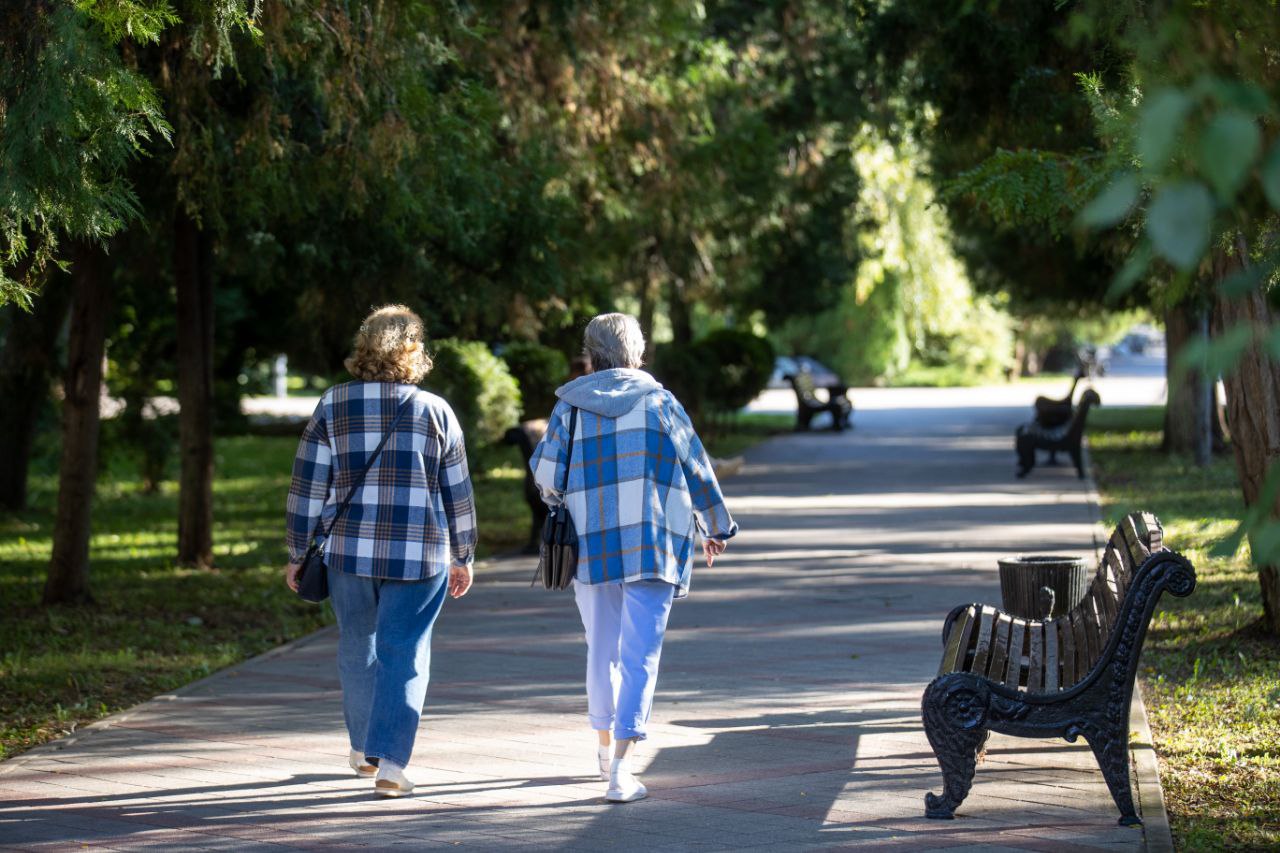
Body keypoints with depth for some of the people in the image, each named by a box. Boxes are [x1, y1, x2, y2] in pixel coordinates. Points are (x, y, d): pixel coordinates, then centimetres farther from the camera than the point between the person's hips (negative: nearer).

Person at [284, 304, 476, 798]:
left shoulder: (332, 407, 1)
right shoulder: (435, 412, 0)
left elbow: (308, 487, 0)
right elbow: (458, 493, 4)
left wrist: (299, 554, 7)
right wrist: (463, 557, 14)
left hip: (349, 551, 2)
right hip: (419, 555, -1)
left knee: (357, 646, 18)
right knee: (404, 654, 2)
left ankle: (363, 749, 32)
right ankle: (389, 762, -10)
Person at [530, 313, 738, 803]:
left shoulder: (569, 408, 3)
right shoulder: (659, 403, 1)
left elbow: (546, 477, 2)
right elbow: (697, 470, 5)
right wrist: (716, 528, 20)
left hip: (589, 547, 2)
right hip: (652, 548, -2)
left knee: (602, 649, 18)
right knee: (639, 655, -4)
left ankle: (606, 745, 33)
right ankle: (621, 765, -14)